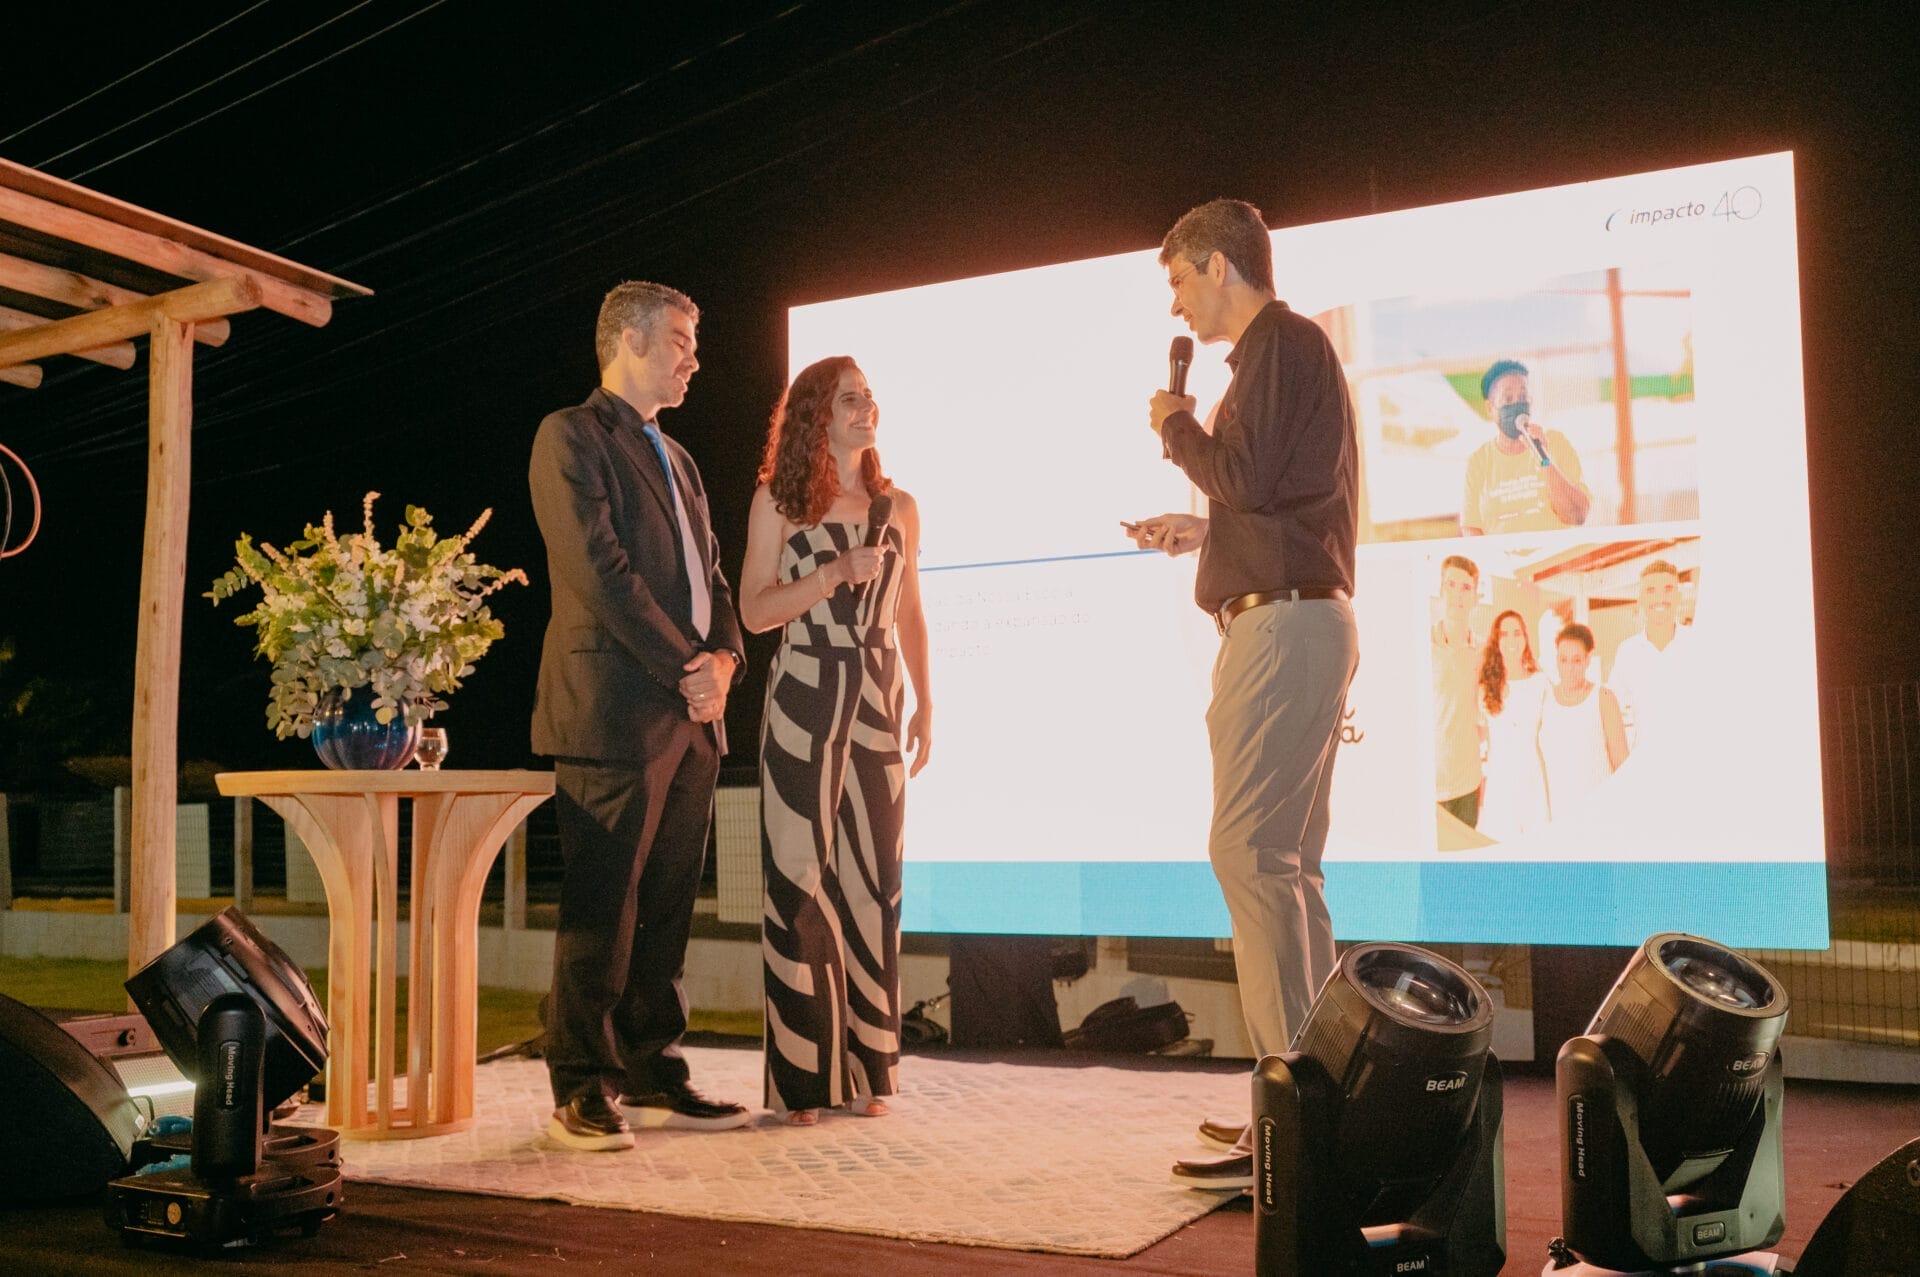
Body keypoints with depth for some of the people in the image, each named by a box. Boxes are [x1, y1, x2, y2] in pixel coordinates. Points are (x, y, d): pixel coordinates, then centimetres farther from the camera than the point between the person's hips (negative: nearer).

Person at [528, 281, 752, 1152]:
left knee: (667, 909, 10)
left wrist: (723, 658, 1)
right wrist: (684, 668, -13)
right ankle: (581, 1091, 5)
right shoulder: (571, 436, -3)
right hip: (615, 711, -8)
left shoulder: (675, 457, 24)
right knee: (602, 909, -4)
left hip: (691, 716, 8)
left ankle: (653, 1077, 19)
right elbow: (600, 571, -13)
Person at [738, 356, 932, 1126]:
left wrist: (925, 703, 9)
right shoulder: (780, 501, 3)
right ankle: (801, 1074, 4)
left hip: (878, 702, 3)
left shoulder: (899, 508, 13)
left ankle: (867, 1069, 12)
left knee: (873, 879, 3)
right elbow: (755, 611, -3)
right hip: (803, 701, -3)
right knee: (800, 879, -3)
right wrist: (835, 573, -14)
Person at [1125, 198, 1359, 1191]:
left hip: (1283, 623, -11)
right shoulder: (1289, 351, 24)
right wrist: (1203, 533, 25)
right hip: (1297, 620, 11)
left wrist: (1176, 427, -2)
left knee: (1249, 852, -14)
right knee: (1284, 862, 11)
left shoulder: (1281, 345, -7)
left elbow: (1248, 476, -18)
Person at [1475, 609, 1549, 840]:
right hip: (1497, 776, 0)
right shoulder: (1486, 686, 4)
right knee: (1497, 842, 0)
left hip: (1531, 775, 0)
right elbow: (1480, 734, 8)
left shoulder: (1540, 683, 3)